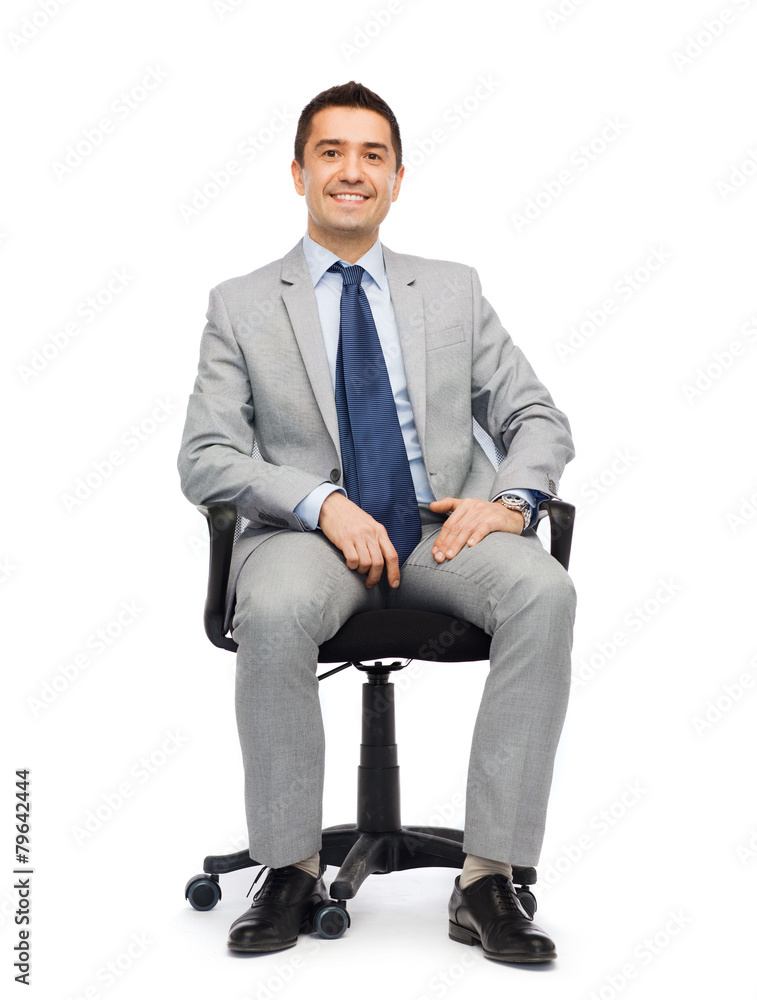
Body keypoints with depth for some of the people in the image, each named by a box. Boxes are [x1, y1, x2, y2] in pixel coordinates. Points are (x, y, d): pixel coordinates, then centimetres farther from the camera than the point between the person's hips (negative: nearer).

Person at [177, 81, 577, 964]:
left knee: (544, 591, -30)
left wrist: (509, 498, -10)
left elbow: (537, 418, 14)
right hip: (310, 531, -1)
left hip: (443, 529, 2)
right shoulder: (241, 305, 9)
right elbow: (204, 459, 0)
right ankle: (292, 872, -16)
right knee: (274, 611, -36)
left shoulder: (454, 292, 16)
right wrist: (324, 503, -17)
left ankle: (488, 879, -24)